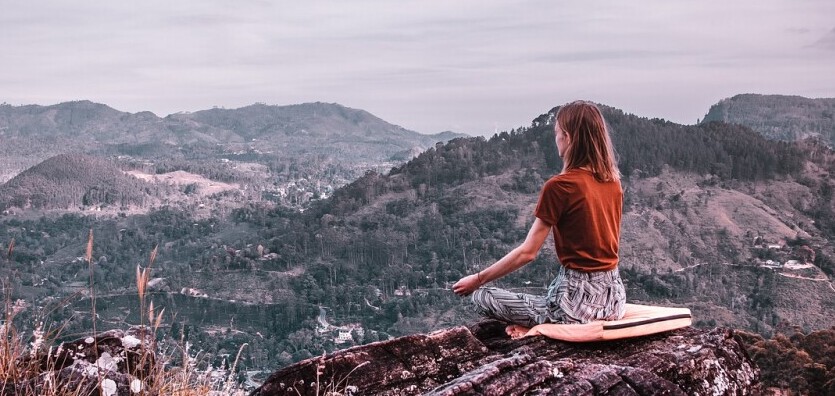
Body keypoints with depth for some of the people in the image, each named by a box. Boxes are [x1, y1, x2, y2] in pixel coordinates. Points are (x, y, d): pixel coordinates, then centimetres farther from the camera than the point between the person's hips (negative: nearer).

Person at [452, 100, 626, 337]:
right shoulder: (613, 182, 4)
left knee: (483, 298, 5)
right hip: (614, 297, 7)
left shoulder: (560, 186, -16)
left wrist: (477, 279, -3)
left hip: (578, 298, -7)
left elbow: (527, 252, -14)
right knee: (551, 293, 38)